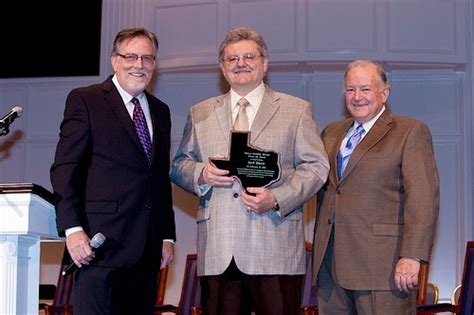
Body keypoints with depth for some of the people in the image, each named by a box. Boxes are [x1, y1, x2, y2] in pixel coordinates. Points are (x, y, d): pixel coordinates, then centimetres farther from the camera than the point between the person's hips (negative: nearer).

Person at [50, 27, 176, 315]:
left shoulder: (160, 111, 19)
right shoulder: (85, 100, 1)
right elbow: (64, 169, -6)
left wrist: (168, 236, 15)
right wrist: (72, 229, -15)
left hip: (148, 247, 6)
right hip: (102, 242, -5)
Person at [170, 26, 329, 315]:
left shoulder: (297, 110, 11)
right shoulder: (200, 113, 19)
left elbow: (316, 166, 5)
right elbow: (179, 166, 19)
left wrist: (277, 199, -11)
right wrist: (201, 174, -5)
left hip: (275, 249, -2)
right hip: (217, 250, 2)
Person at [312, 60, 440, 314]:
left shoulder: (411, 132, 0)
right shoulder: (331, 133, 19)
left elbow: (423, 199, -8)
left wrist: (412, 257, -17)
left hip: (382, 263, -5)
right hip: (330, 259, 6)